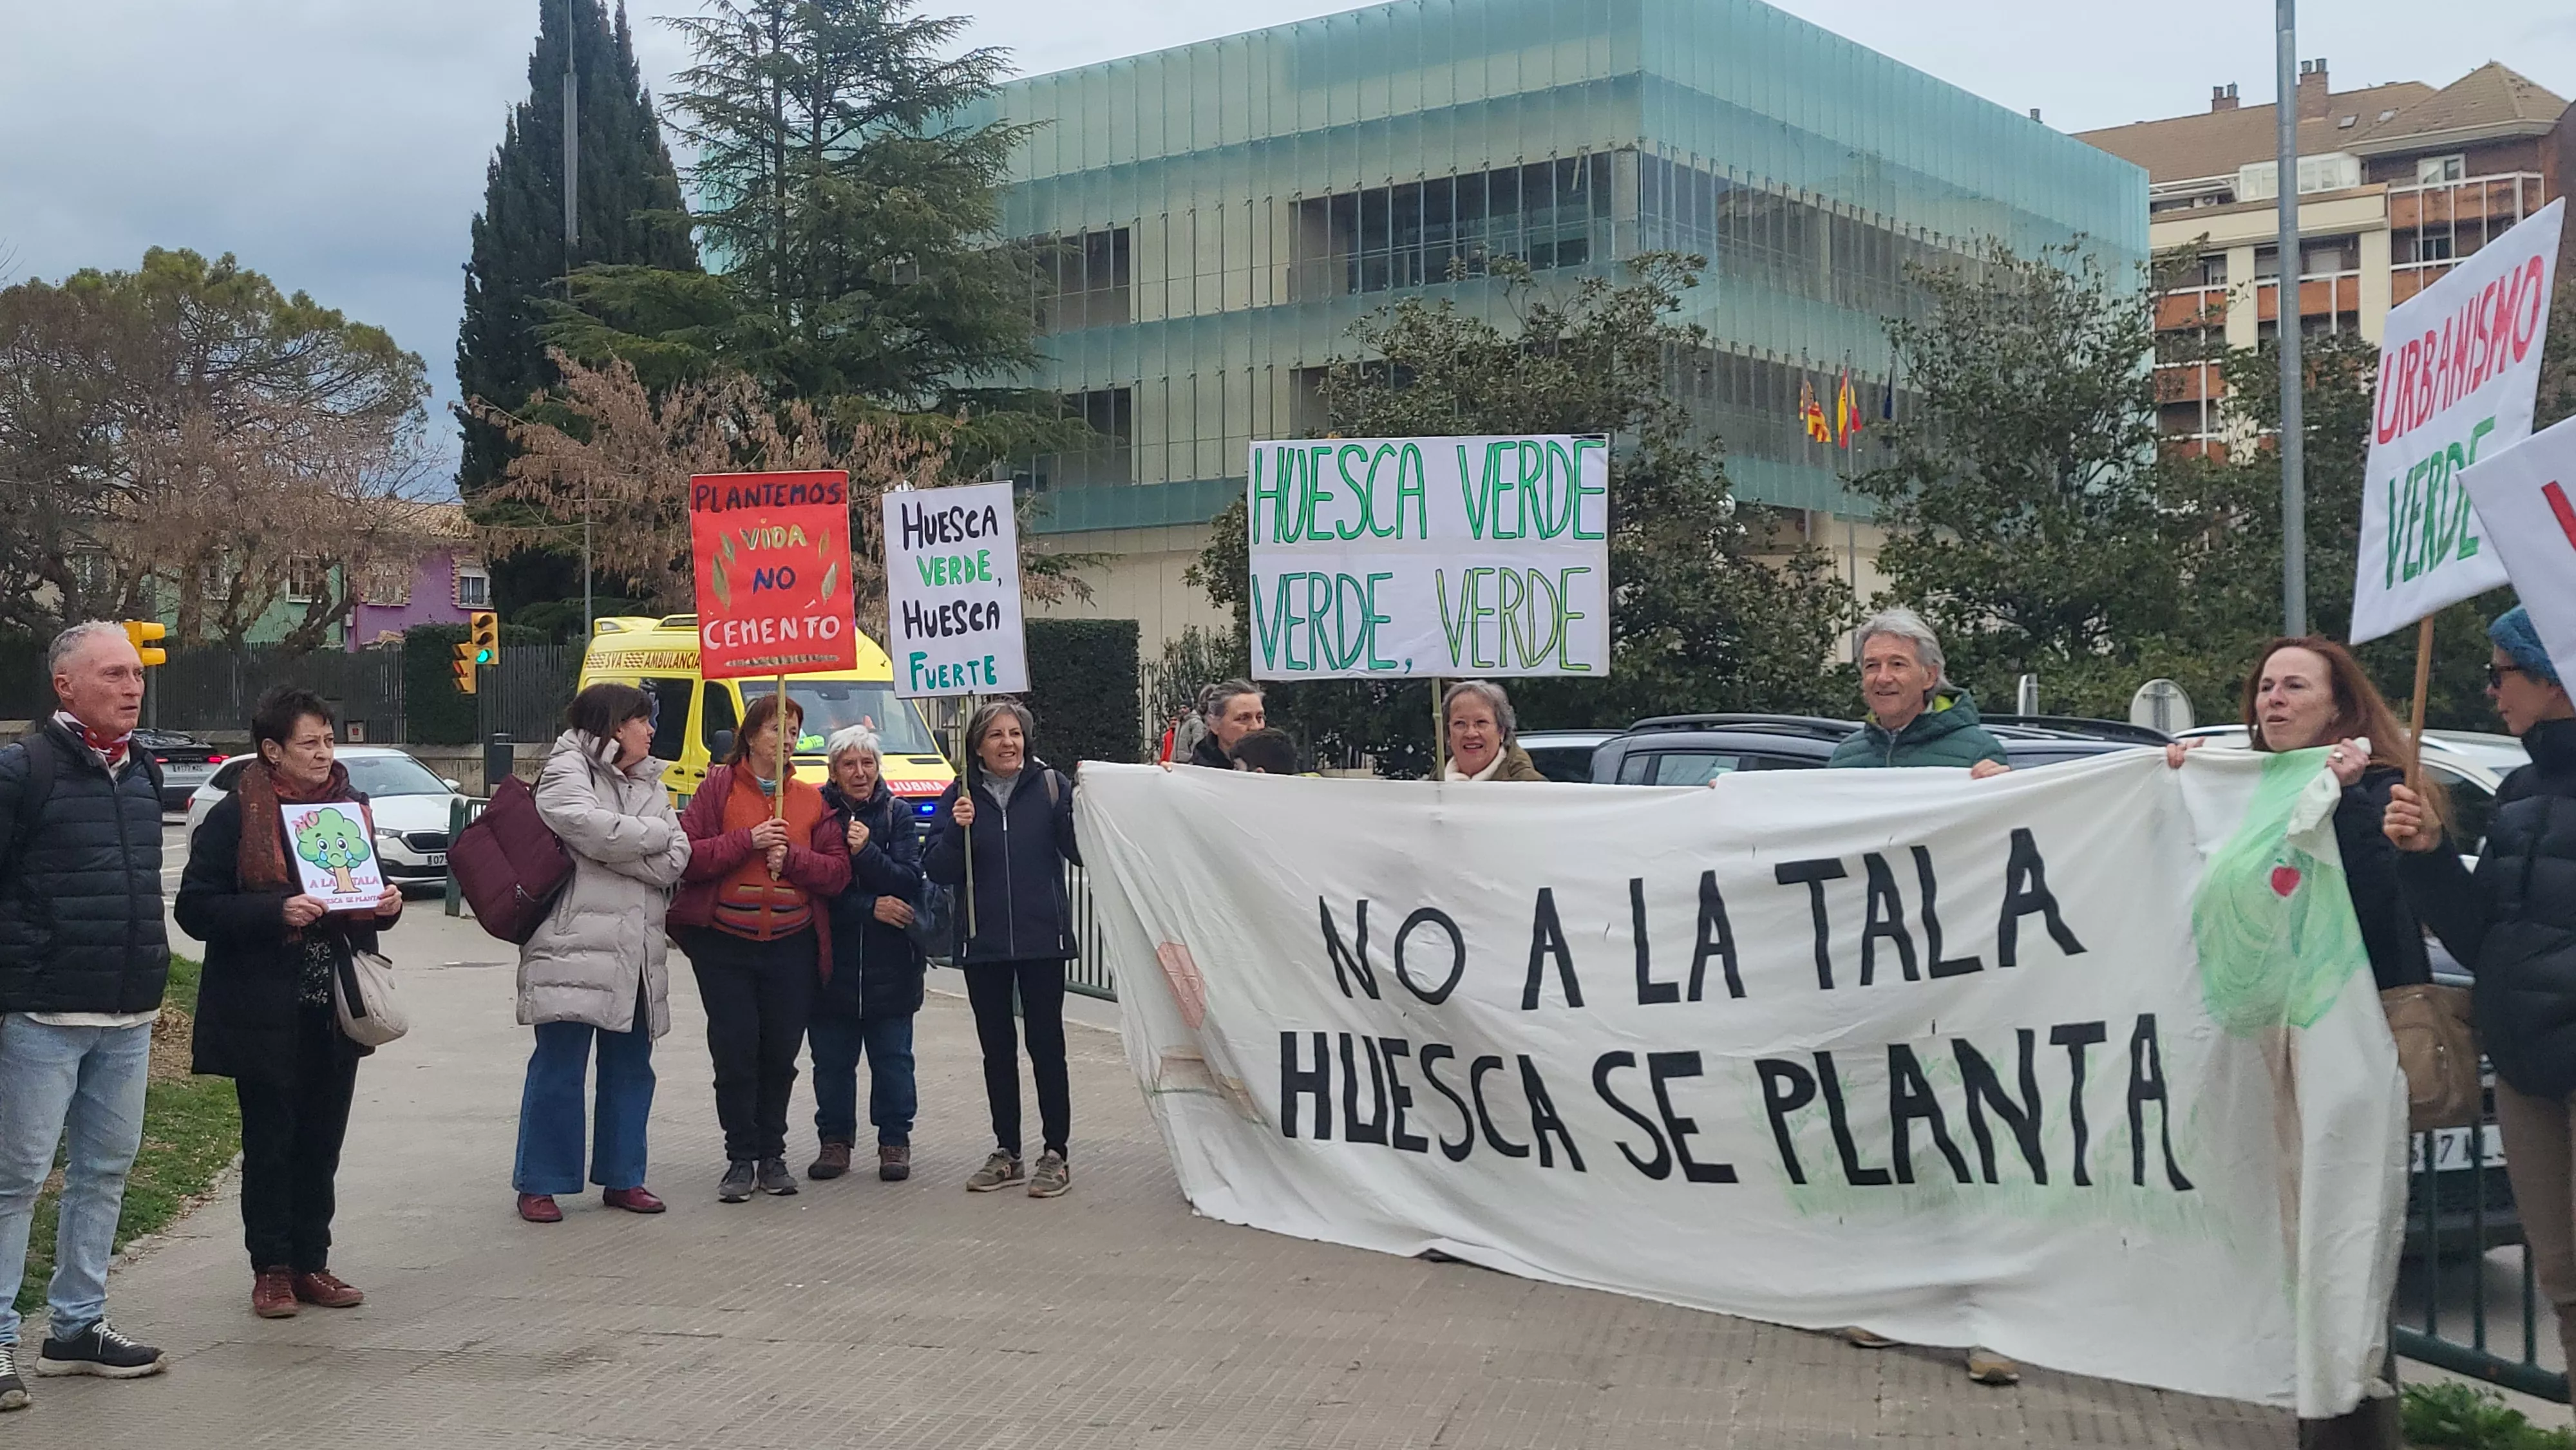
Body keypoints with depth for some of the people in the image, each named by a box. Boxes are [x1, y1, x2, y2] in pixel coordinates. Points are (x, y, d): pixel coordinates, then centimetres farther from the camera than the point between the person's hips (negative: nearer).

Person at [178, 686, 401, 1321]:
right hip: (266, 1012, -5)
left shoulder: (347, 807, 10)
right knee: (270, 1143, 3)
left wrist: (385, 904, -1)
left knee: (321, 1142, 10)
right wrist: (277, 912, -24)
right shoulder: (235, 816, -9)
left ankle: (311, 1262, 19)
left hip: (334, 1009, 5)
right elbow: (196, 909, -12)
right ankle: (271, 1269, 13)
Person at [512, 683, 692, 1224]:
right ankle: (538, 1184, 5)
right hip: (576, 949, -7)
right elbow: (593, 829, -21)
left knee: (631, 1068, 12)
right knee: (559, 1068, -3)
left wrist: (616, 848, -11)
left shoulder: (650, 784, 18)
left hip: (637, 954, 7)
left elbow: (675, 862, 3)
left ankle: (622, 1178, 22)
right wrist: (655, 834, -5)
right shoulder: (566, 773, -1)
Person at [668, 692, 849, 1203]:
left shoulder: (812, 800, 8)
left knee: (780, 1055, 6)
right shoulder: (719, 787, 1)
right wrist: (747, 841, -17)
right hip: (723, 944, -2)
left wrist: (791, 857, -13)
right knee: (734, 1053, -3)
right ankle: (741, 1158, 9)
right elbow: (686, 856, -8)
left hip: (791, 947, 2)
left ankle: (772, 1155, 20)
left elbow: (838, 872, 2)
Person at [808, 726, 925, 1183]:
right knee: (831, 1059, 7)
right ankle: (835, 1139, 19)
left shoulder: (898, 814, 3)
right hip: (832, 959, 0)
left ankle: (895, 1140, 14)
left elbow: (909, 882, -4)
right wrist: (871, 906, -13)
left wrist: (867, 851, -19)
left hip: (890, 961, 0)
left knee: (892, 1056, 4)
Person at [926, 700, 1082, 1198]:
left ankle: (1055, 1153, 7)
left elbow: (1081, 852, -8)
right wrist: (956, 829, -17)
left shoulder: (1050, 786, -2)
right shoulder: (959, 796, 3)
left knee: (1046, 1044, 0)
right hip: (983, 942, 3)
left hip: (1042, 938, -2)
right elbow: (939, 873, -1)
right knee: (996, 1048, 10)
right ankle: (1006, 1152, 21)